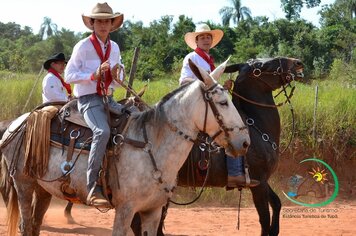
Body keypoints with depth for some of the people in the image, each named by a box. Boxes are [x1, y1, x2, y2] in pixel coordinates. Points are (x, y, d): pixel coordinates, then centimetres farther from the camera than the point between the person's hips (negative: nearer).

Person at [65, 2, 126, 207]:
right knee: (103, 131, -33)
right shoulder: (83, 47, -4)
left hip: (107, 98, 7)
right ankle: (93, 188, -36)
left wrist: (117, 77, -4)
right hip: (88, 99, -7)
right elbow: (69, 75, -8)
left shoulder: (114, 48, 13)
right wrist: (94, 75, -20)